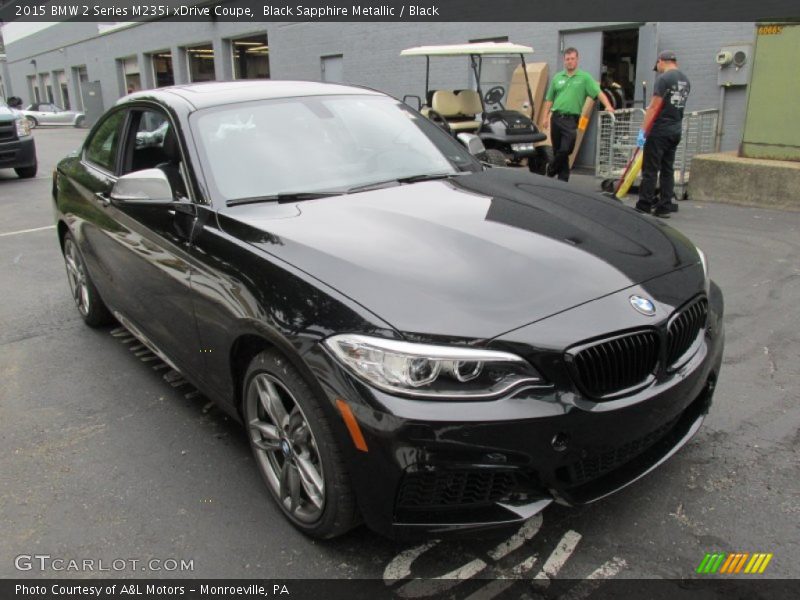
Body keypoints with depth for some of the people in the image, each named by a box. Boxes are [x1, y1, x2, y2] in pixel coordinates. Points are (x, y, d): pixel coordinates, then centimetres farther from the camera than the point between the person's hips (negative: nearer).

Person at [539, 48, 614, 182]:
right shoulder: (557, 77, 12)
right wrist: (545, 117, 6)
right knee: (557, 150, 8)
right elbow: (549, 99, 14)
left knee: (566, 150, -13)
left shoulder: (584, 77, 1)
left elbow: (599, 92, -7)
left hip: (571, 119, -4)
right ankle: (563, 177, 21)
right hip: (556, 117, 4)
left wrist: (608, 106, -21)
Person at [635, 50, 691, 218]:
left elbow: (654, 107, -16)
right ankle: (664, 207, 11)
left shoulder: (663, 78, -12)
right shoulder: (685, 80, 14)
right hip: (675, 131, 8)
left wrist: (643, 131, -15)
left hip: (659, 131, -8)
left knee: (650, 170, -4)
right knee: (668, 170, 10)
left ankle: (644, 207, -2)